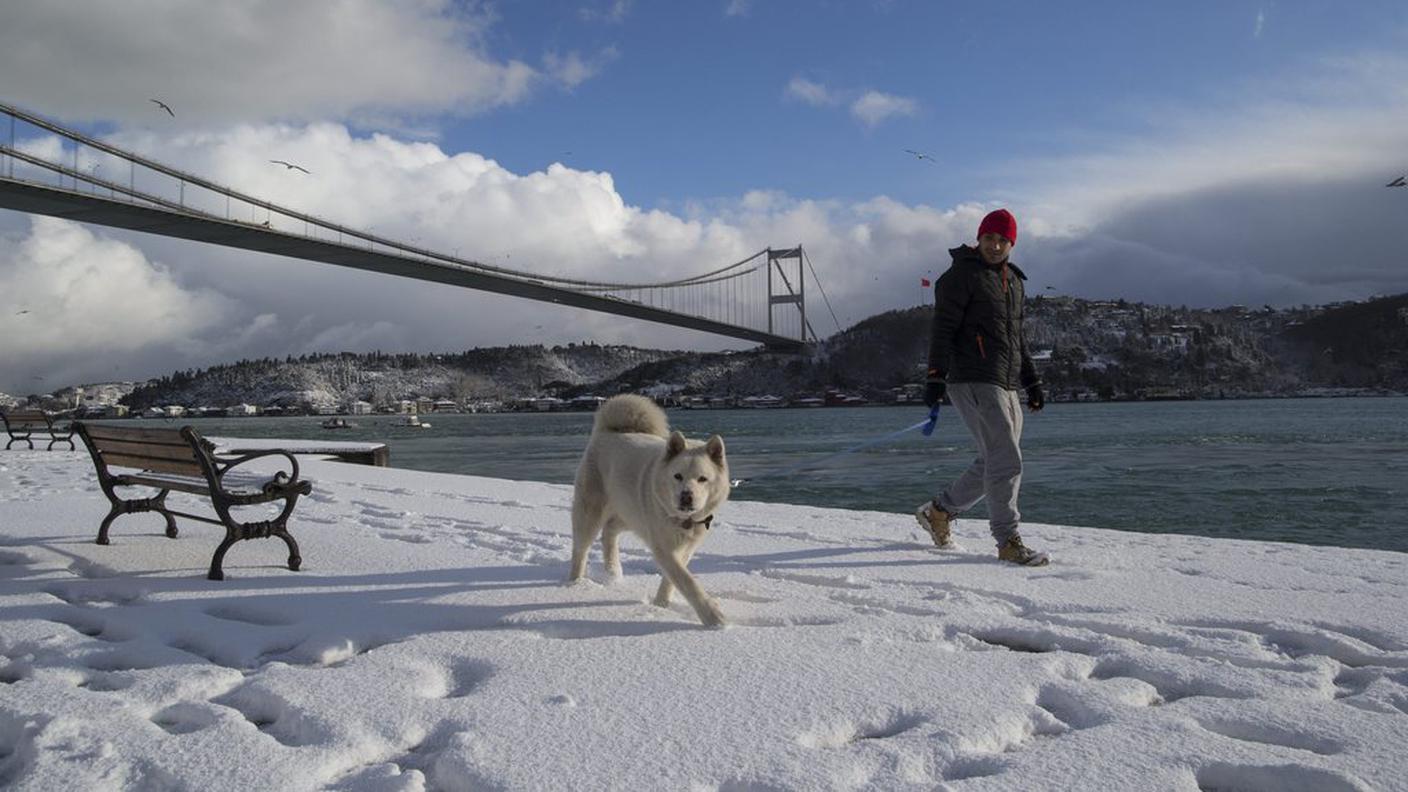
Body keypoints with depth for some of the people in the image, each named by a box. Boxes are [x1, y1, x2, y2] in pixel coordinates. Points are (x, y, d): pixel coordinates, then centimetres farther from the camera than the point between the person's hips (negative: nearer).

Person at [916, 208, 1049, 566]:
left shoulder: (1013, 280, 20)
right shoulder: (962, 275, -4)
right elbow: (943, 327, -11)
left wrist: (1032, 381, 23)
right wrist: (936, 376, -19)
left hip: (1007, 386, 9)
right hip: (974, 382, -8)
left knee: (994, 464, 12)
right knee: (1006, 462, -11)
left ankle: (939, 511, 25)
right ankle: (1008, 542, -3)